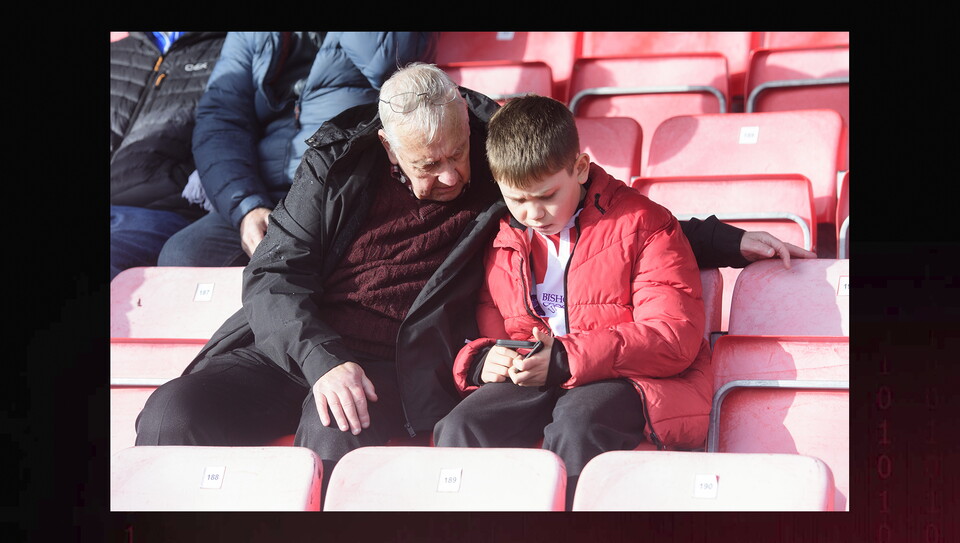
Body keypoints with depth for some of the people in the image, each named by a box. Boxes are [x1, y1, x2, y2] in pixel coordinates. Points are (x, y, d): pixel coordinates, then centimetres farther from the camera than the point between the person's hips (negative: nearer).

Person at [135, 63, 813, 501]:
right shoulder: (339, 163, 4)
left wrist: (728, 242, 10)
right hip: (291, 343, 2)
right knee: (172, 416, -26)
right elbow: (273, 275, 1)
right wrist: (321, 360, -17)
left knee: (336, 445, -37)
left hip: (385, 363, -1)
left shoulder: (502, 166, 6)